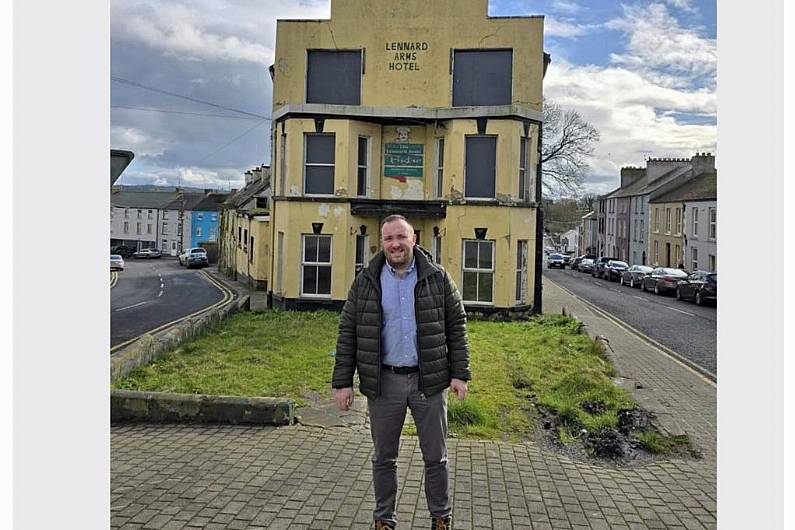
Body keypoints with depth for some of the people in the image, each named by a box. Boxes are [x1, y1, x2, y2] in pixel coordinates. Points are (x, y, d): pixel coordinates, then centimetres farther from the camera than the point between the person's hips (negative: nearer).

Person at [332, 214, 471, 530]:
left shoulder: (437, 278, 0)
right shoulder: (366, 281, 0)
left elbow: (456, 326, 2)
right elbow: (348, 332, 1)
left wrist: (460, 374, -4)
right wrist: (343, 382, -3)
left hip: (429, 379, 0)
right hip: (384, 381, 0)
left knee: (436, 456, 12)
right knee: (384, 457, 13)